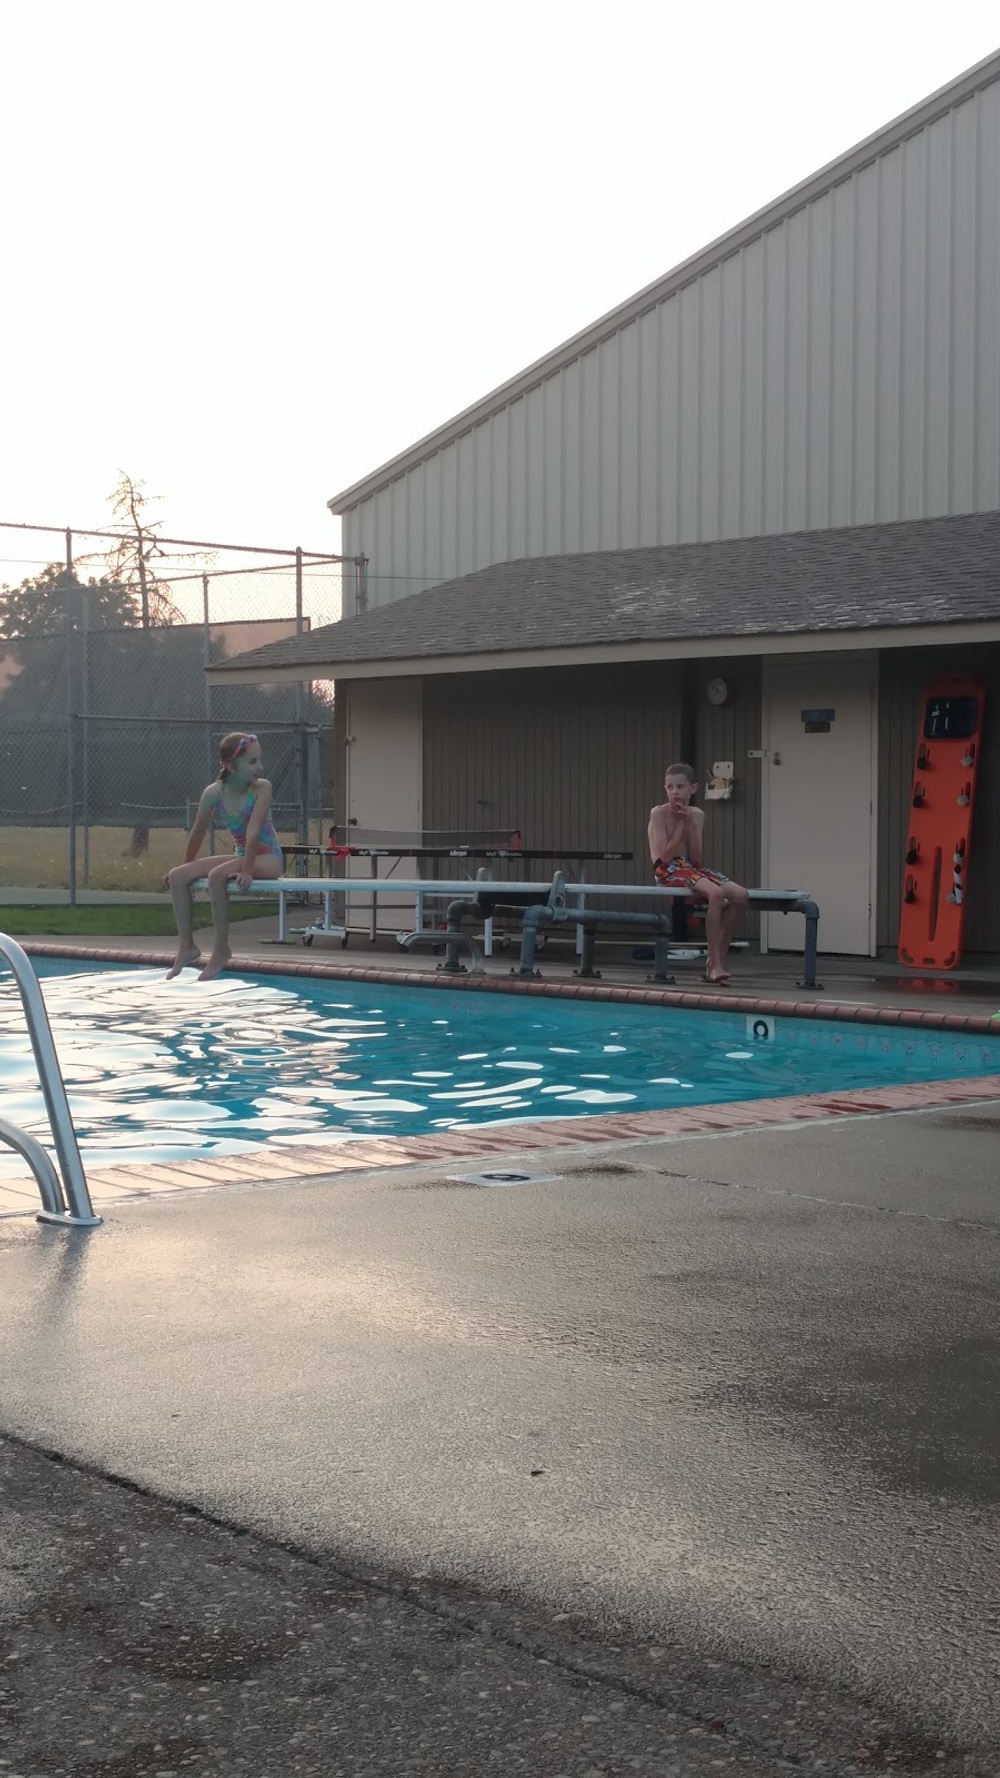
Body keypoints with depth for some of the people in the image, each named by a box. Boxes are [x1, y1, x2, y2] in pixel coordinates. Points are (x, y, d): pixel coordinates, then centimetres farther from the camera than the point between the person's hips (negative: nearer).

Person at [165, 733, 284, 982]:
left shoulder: (262, 788, -16)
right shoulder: (213, 793, -5)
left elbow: (253, 831, -24)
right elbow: (198, 832, 7)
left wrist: (246, 870, -31)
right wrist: (186, 866, 14)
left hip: (268, 858, -6)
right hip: (243, 857, 6)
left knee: (217, 876, -31)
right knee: (177, 877, -7)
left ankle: (221, 949, -17)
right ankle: (186, 946, -2)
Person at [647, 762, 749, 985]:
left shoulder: (697, 815, 10)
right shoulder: (659, 813, -5)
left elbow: (698, 860, 2)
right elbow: (665, 856, -14)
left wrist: (690, 825, -7)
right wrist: (681, 824, -10)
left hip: (693, 869, 6)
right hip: (669, 871, -6)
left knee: (740, 895, -17)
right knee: (716, 893, -33)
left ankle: (718, 957, -7)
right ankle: (715, 964, -28)